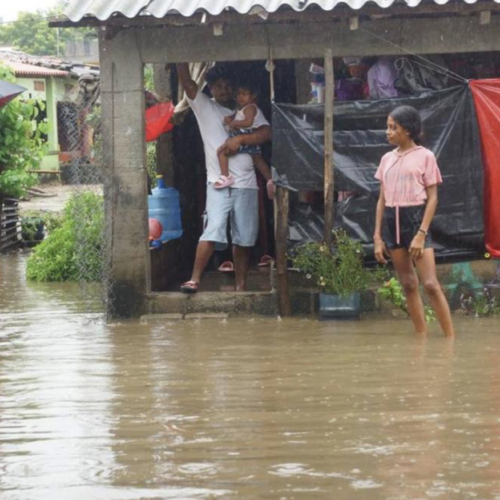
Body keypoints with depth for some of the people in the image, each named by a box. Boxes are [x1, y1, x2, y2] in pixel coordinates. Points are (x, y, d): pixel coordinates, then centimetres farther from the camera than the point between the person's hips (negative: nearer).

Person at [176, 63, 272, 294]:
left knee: (243, 237, 5)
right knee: (214, 229, -19)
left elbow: (266, 133, -1)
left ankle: (241, 287, 11)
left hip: (246, 183, 3)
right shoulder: (205, 107, 7)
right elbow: (186, 80, -5)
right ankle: (194, 280, -20)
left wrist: (240, 139, -14)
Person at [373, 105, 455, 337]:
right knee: (408, 285, 5)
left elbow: (432, 198, -4)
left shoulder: (425, 156, -2)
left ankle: (451, 338, -9)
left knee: (430, 284, -13)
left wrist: (421, 234, -13)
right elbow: (382, 199, 13)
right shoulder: (387, 159, 12)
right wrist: (377, 237, 6)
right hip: (391, 221, 5)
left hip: (415, 218, -5)